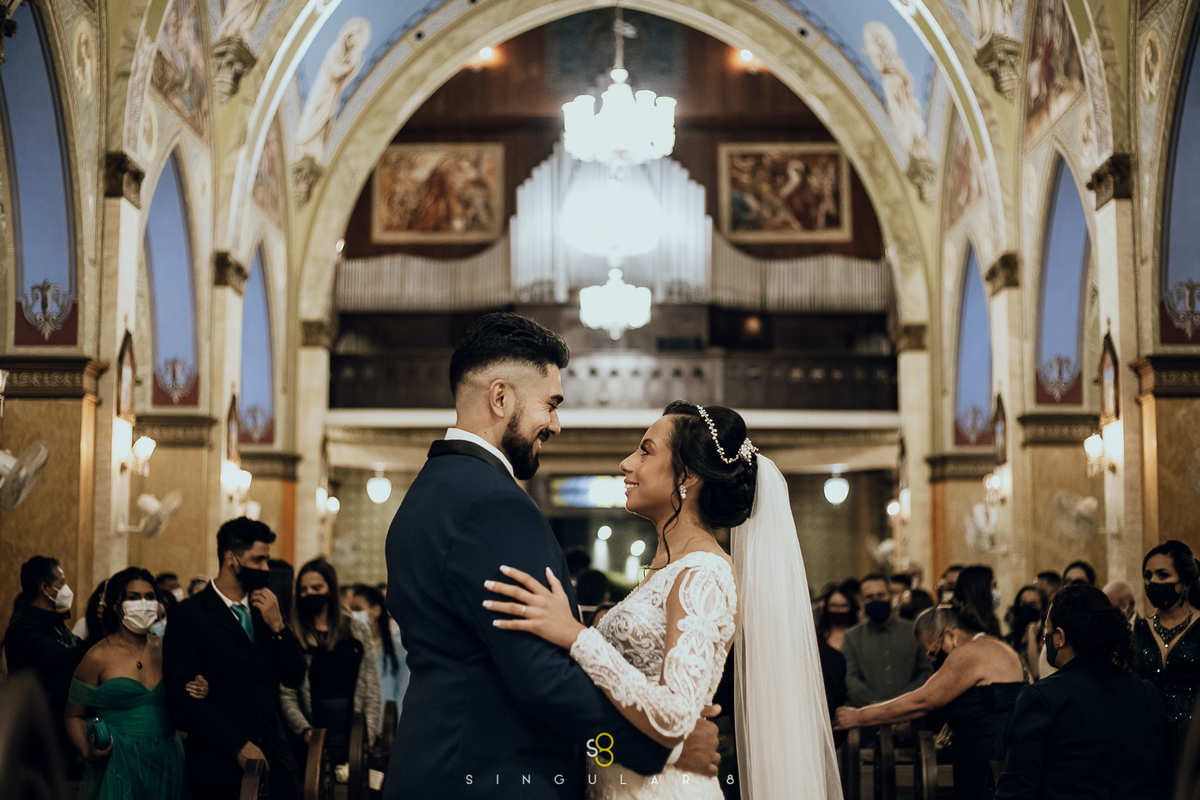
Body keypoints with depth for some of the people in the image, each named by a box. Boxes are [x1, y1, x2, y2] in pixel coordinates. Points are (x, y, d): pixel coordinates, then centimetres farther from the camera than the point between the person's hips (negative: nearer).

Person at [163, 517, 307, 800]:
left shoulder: (265, 610, 12)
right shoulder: (189, 615, -5)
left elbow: (295, 678, 11)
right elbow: (180, 694, -11)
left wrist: (277, 625, -5)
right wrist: (238, 746, -15)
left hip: (274, 759, 5)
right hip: (219, 766, -5)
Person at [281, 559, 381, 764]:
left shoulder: (358, 631, 11)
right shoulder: (292, 635, 4)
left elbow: (371, 687, 8)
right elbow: (286, 695, -2)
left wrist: (368, 732, -2)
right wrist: (304, 729, -15)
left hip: (352, 733, 2)